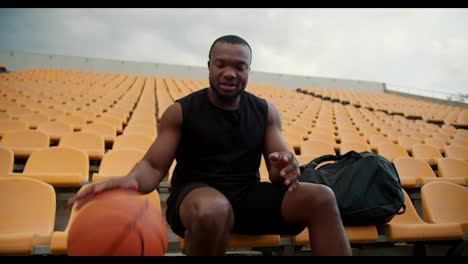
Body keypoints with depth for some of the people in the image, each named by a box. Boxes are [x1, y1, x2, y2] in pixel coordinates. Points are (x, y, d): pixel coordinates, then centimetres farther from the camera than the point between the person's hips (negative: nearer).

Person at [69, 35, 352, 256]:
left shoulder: (265, 112, 7)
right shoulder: (180, 111, -2)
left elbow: (279, 164, 3)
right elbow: (154, 165, -6)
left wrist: (286, 168, -24)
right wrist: (130, 180, -31)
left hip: (249, 196, 4)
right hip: (194, 194, -3)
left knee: (322, 197, -19)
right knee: (213, 209, -41)